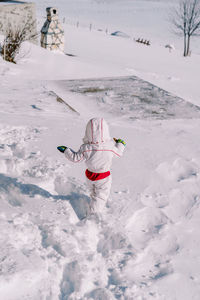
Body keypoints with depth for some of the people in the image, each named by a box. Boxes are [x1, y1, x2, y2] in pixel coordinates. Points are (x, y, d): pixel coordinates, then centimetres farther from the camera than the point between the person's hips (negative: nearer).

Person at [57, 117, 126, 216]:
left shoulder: (85, 148, -26)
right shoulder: (111, 146, -28)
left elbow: (75, 158, -13)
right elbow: (119, 152, -8)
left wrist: (65, 150, 3)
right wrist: (121, 143, 14)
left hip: (90, 176, 3)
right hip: (104, 178, -3)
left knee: (93, 194, 29)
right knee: (100, 197, 11)